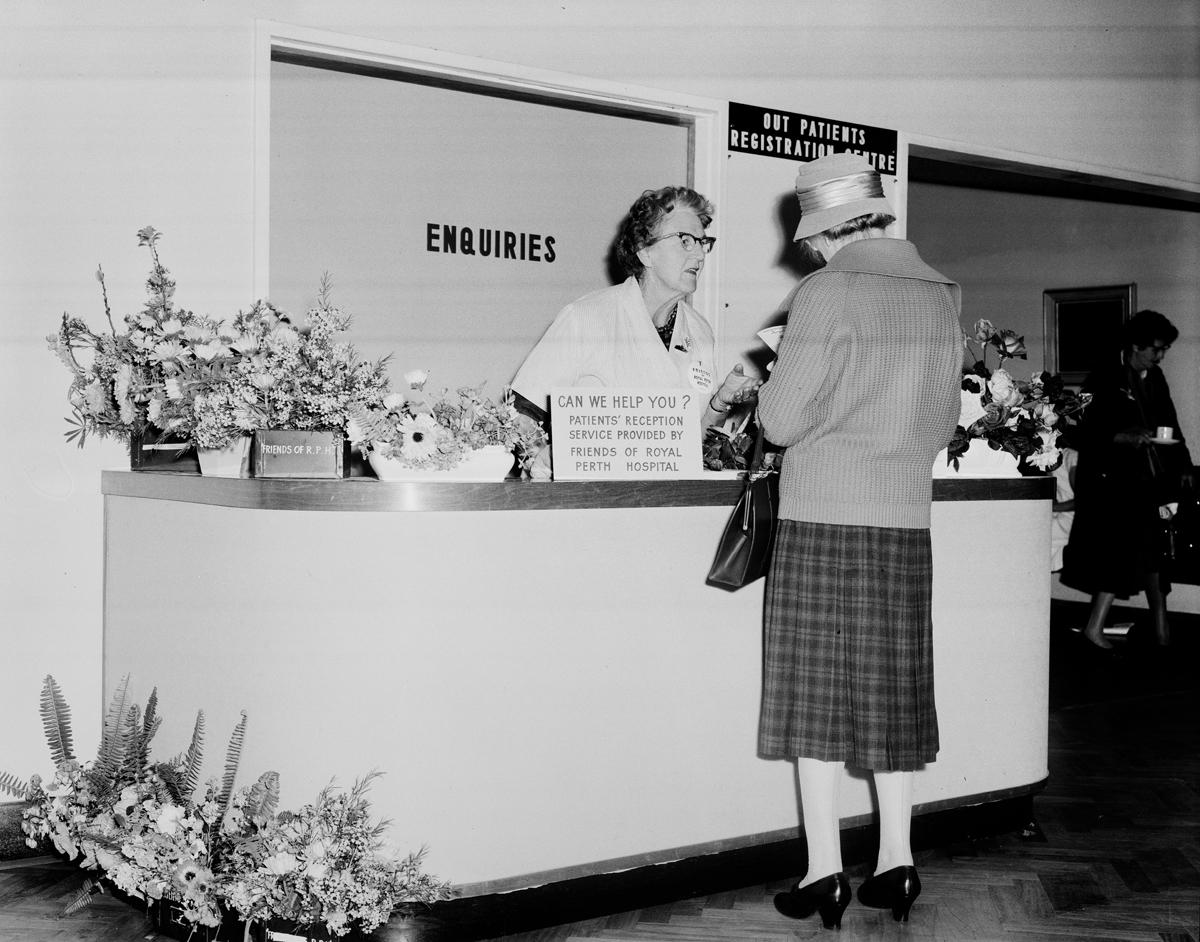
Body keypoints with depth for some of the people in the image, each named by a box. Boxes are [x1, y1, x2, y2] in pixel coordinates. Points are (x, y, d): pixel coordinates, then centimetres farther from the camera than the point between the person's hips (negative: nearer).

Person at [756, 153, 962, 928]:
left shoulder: (828, 293, -10)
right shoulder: (942, 296, 8)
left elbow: (781, 420, -10)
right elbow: (944, 424, 13)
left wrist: (776, 383, 10)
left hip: (824, 518, -5)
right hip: (906, 517, 5)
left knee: (817, 692, 2)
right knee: (894, 691, 12)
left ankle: (825, 874, 5)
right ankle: (897, 864, 18)